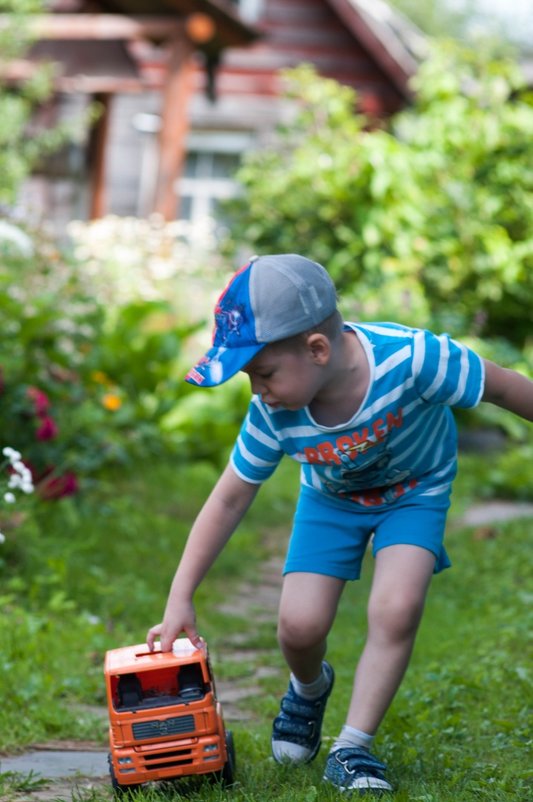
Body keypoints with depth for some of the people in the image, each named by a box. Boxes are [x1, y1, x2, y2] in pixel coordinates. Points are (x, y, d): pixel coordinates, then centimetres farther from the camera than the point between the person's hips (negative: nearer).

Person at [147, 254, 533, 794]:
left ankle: (352, 749, -7)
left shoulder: (410, 358, -40)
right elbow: (229, 501, -18)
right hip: (332, 498, 2)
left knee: (396, 611, -23)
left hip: (415, 491, -2)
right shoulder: (274, 415, -29)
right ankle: (308, 689, 27)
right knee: (299, 625, -10)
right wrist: (179, 601, -18)